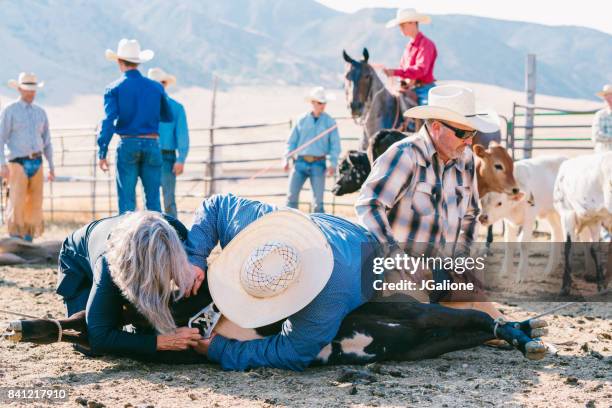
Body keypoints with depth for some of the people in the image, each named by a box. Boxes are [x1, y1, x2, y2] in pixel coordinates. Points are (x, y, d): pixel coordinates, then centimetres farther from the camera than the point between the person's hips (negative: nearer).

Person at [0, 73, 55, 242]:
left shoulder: (40, 112, 13)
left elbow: (46, 141, 16)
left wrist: (51, 167, 12)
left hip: (37, 163, 5)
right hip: (18, 163, -5)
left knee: (34, 204, 2)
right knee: (17, 203, -12)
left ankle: (29, 239, 10)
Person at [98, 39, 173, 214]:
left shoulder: (114, 89, -2)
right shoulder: (156, 87, 6)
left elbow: (108, 121, -11)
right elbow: (168, 117, 16)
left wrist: (102, 153, -10)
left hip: (128, 145, -2)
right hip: (152, 144, 2)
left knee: (126, 199, 2)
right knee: (153, 199, 6)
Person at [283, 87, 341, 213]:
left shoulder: (330, 122, 4)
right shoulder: (302, 121, 8)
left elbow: (335, 145, 2)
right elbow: (292, 142, 11)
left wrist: (333, 163, -11)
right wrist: (286, 158, 0)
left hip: (318, 164, -2)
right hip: (301, 162, 2)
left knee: (318, 199, -3)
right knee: (292, 195, -4)